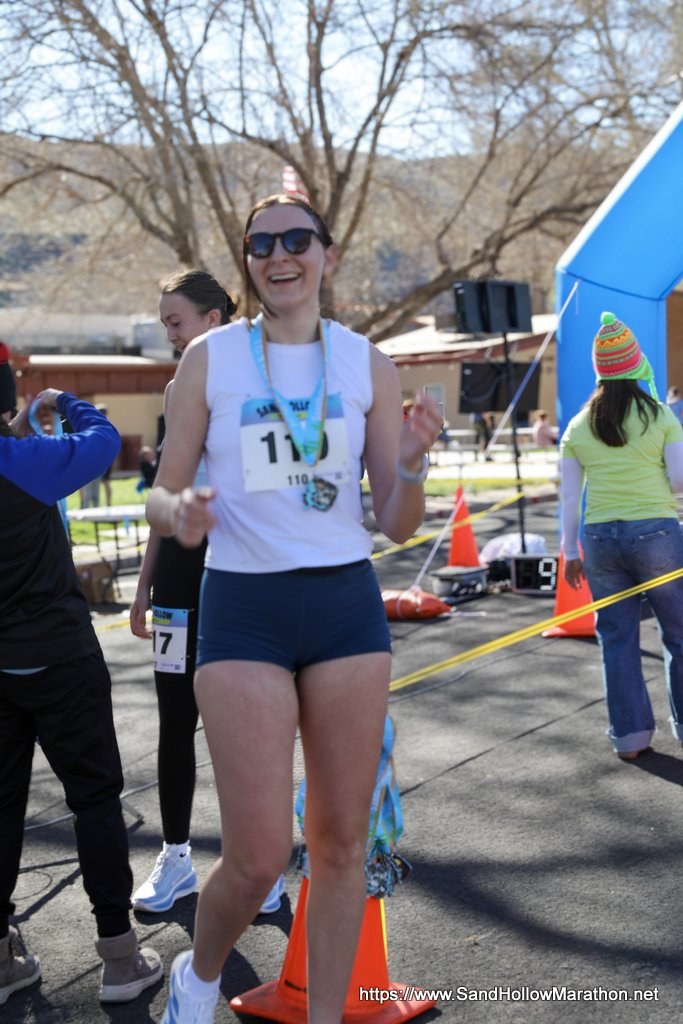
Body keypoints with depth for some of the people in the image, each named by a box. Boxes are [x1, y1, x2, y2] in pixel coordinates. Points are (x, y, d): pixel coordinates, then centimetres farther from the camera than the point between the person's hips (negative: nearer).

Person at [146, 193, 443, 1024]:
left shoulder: (367, 364, 5)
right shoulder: (210, 358, 0)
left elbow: (398, 526, 5)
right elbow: (161, 494, 3)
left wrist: (412, 464, -16)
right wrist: (181, 511, -20)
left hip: (347, 604, 2)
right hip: (243, 610, -2)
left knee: (341, 840, 7)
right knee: (258, 857, -5)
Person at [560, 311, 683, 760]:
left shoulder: (578, 427, 4)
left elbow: (570, 496, 4)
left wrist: (570, 551, 9)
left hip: (601, 538, 3)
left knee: (618, 639, 9)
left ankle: (630, 735, 13)